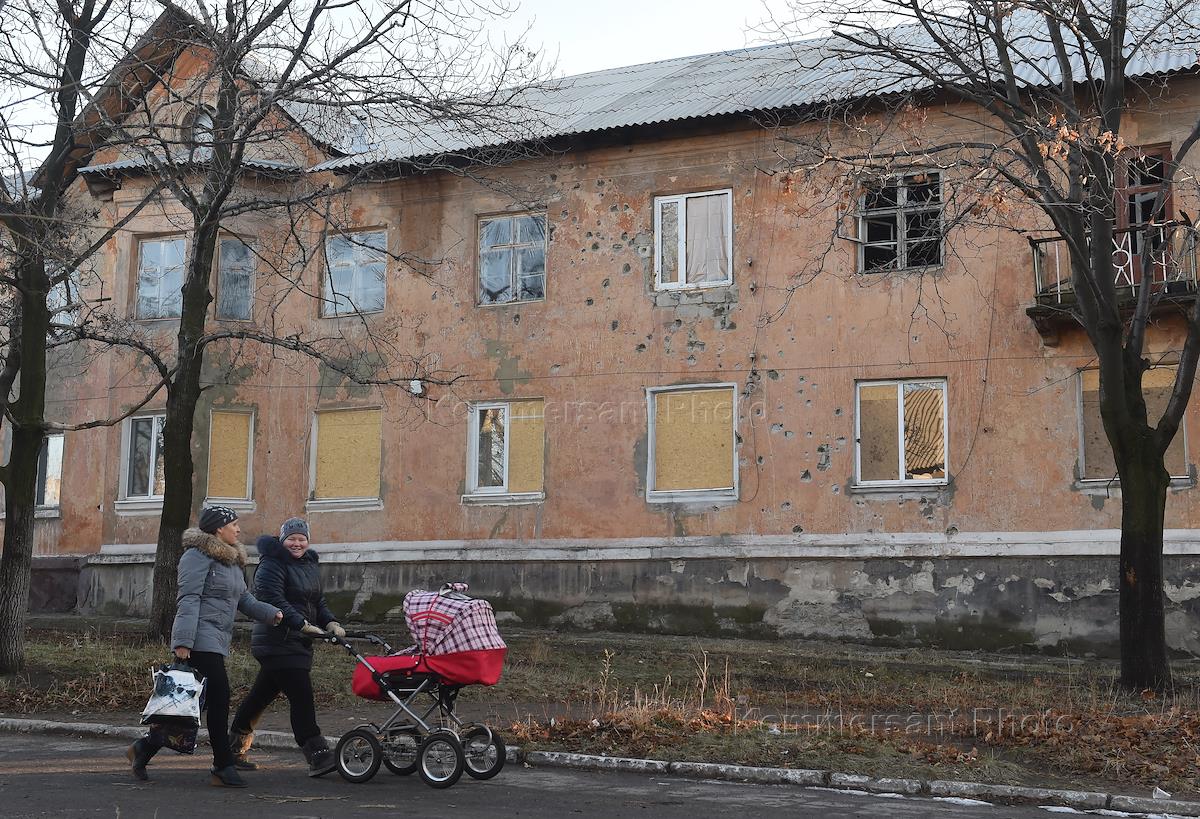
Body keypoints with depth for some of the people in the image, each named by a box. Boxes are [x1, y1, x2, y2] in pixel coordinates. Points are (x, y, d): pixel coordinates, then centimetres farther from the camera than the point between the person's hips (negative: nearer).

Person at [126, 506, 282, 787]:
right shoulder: (198, 556, -9)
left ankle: (144, 747, 20)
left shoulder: (232, 559, 21)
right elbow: (189, 599, -16)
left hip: (218, 641, 10)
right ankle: (223, 767, -3)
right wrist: (183, 640, -22)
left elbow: (243, 598, 24)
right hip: (201, 641, -10)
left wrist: (269, 612, 8)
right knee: (219, 699, -9)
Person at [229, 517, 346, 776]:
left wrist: (331, 623, -2)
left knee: (261, 695, 16)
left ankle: (234, 748, 27)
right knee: (301, 697, -13)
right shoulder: (272, 564, -9)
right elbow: (273, 599, -20)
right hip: (278, 642, -9)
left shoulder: (310, 565, 18)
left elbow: (318, 601, 18)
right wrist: (303, 624, -27)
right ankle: (317, 755, -13)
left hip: (298, 643, 9)